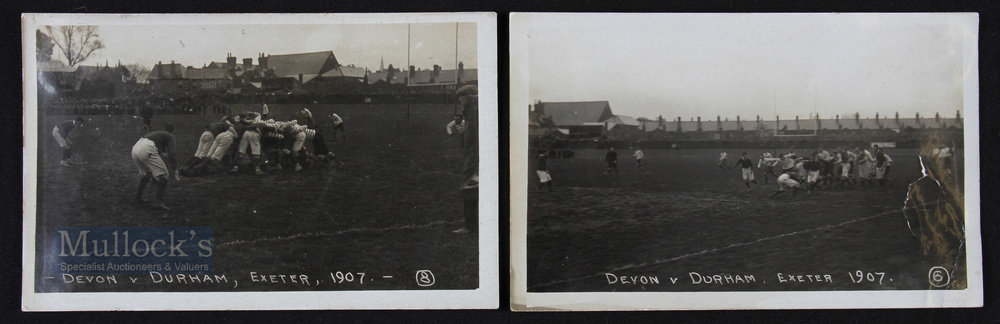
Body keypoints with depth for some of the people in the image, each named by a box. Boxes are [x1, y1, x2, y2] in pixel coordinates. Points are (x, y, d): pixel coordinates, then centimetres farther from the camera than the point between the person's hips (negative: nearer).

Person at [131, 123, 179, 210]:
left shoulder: (156, 133, 37)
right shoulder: (169, 136, 17)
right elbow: (171, 155, 4)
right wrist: (175, 171, 9)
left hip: (135, 148, 8)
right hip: (146, 150, -8)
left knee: (145, 173, 30)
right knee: (163, 174, -1)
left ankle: (138, 197, 34)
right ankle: (158, 201, -9)